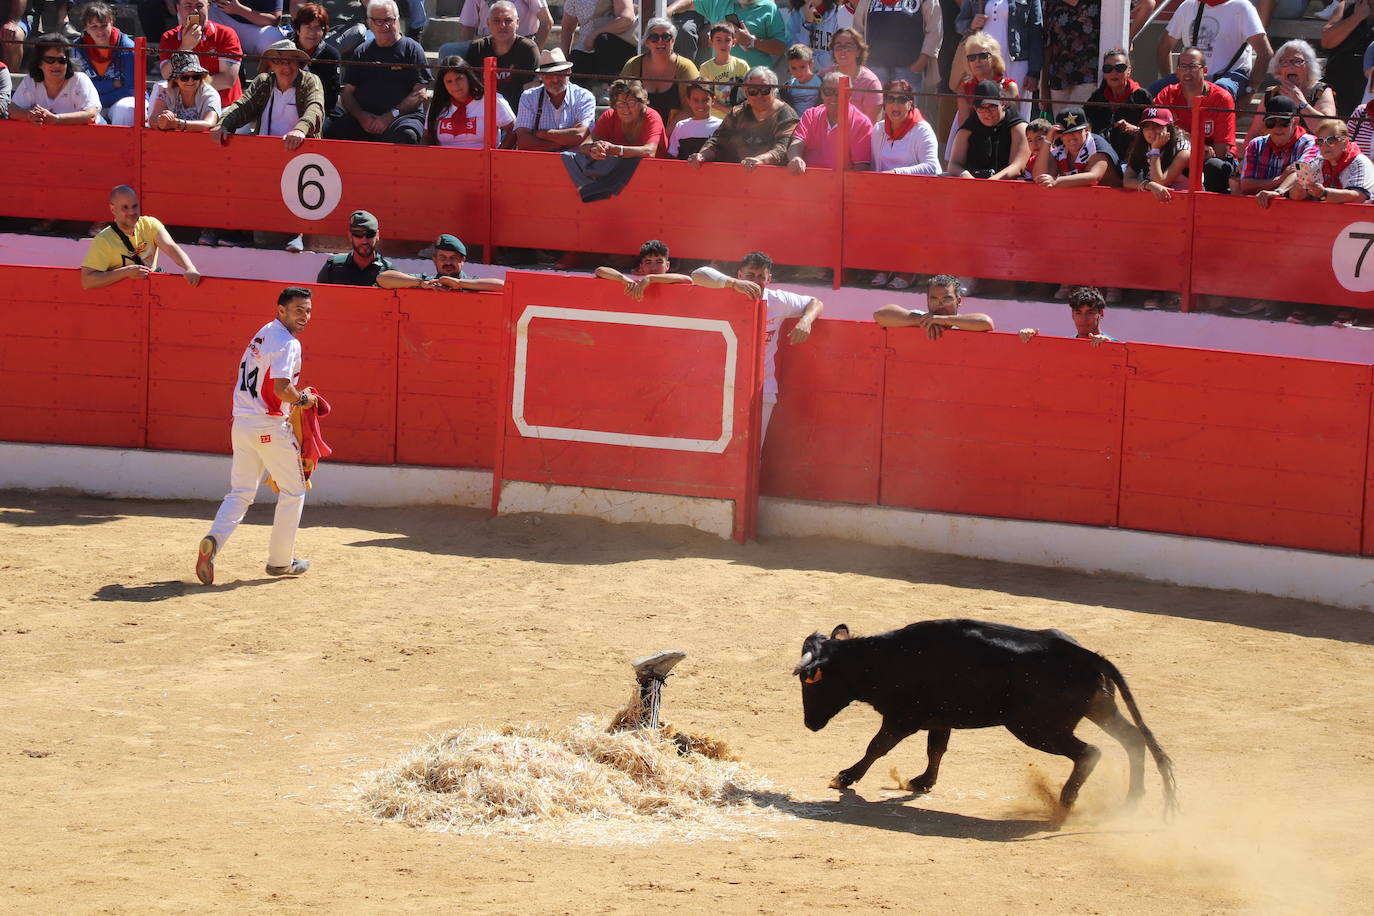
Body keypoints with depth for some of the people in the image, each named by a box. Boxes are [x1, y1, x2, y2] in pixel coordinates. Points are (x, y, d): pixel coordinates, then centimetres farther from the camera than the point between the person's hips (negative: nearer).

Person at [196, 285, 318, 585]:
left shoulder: (261, 336, 16)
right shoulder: (287, 343, -13)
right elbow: (281, 388, -25)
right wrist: (303, 399, -5)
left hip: (242, 423, 8)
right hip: (271, 427, -8)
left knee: (240, 493, 9)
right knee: (293, 492, 9)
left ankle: (214, 540, -17)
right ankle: (280, 560, 14)